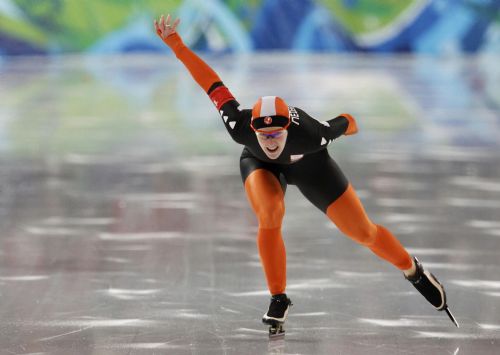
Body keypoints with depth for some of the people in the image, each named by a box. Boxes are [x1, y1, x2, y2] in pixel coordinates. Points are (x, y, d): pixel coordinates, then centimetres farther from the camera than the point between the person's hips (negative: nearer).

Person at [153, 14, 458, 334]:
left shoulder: (311, 134, -43)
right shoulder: (240, 128, -40)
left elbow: (345, 123, -22)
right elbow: (215, 86, -29)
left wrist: (350, 124, 3)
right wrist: (176, 44, -29)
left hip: (310, 164, 0)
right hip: (259, 164, 0)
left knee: (364, 232, 3)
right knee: (270, 215, -32)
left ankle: (414, 271, 33)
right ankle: (279, 299, -11)